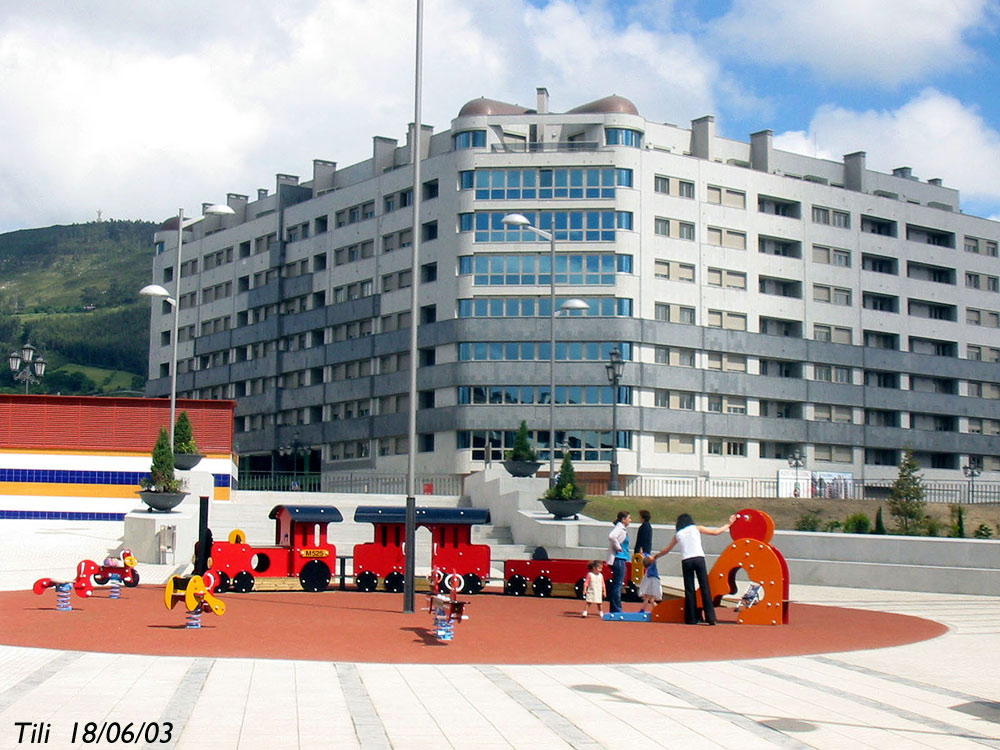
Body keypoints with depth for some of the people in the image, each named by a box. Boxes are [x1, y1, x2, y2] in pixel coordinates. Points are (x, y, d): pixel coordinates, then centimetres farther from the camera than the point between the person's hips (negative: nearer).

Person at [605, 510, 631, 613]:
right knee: (618, 584, -7)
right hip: (618, 559, -10)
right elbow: (611, 536, -31)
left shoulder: (623, 528, 16)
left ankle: (614, 609, 17)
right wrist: (618, 547, -19)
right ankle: (616, 609, -5)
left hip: (621, 559, 10)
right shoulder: (619, 528, -12)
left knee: (617, 585, 12)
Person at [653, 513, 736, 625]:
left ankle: (691, 618, 3)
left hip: (686, 561, 1)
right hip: (699, 559, -1)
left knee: (689, 590, 5)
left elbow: (666, 549, 27)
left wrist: (655, 556, 42)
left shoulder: (678, 534, 18)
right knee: (705, 588, -3)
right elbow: (716, 532, 17)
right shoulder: (697, 529, 14)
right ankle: (710, 617, -11)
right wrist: (729, 524, 30)